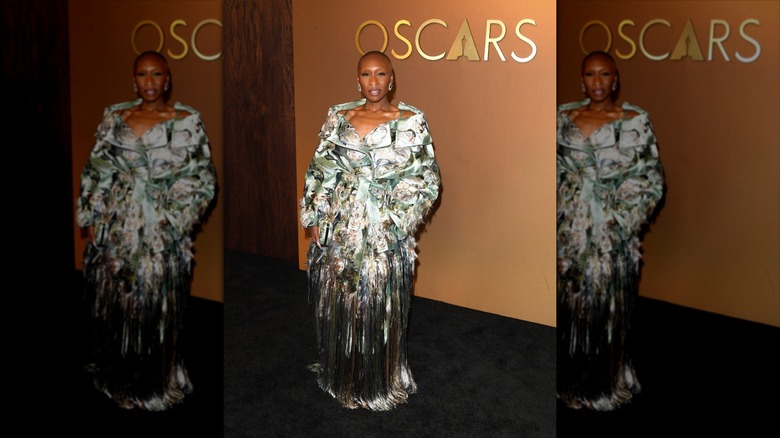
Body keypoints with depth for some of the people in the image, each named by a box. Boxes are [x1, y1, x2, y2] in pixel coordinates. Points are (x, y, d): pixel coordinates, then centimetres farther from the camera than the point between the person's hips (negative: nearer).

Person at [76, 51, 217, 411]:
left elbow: (203, 178, -2)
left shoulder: (187, 122, -1)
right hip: (115, 229, 3)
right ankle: (117, 378, 29)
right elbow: (96, 170, 9)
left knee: (156, 307, 2)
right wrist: (91, 218, 4)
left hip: (161, 234, -3)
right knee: (114, 303, 10)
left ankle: (155, 385, 19)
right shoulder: (114, 118, 8)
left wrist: (177, 219, -9)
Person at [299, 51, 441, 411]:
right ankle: (340, 376, 32)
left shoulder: (411, 121, -3)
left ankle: (381, 382, 23)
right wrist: (314, 219, 2)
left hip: (384, 233, -3)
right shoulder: (338, 117, 6)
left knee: (380, 308, 5)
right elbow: (320, 171, 8)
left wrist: (398, 219, -9)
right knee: (336, 303, 12)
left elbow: (426, 178, -3)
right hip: (338, 228, 3)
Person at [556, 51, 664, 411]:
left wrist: (625, 219, -9)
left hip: (612, 232, -3)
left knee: (608, 305, 4)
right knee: (570, 303, 9)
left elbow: (651, 179, -2)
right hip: (571, 229, 3)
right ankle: (573, 380, 25)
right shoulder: (565, 117, 6)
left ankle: (608, 381, 20)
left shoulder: (635, 121, -3)